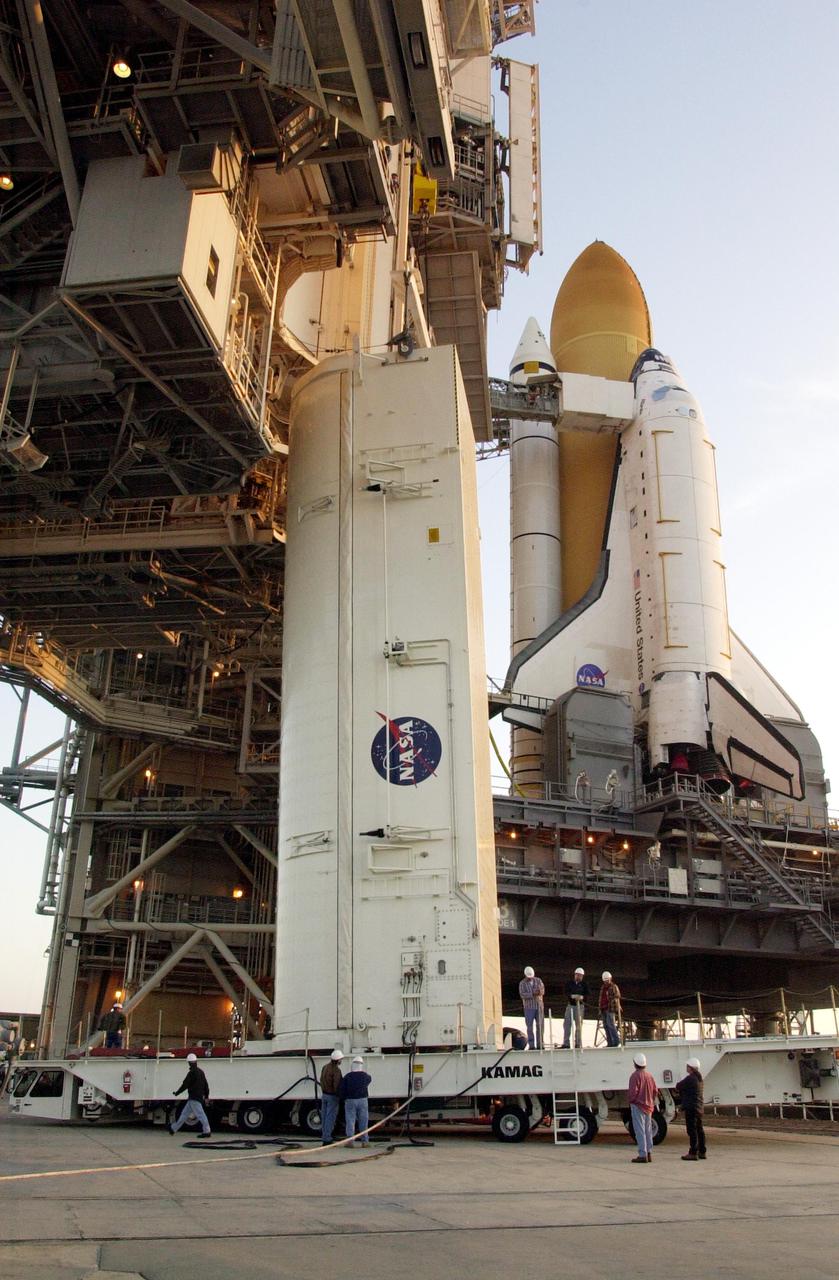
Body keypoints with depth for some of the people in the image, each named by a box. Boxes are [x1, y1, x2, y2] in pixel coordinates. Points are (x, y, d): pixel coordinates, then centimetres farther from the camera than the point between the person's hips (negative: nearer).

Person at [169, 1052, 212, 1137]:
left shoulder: (192, 1073, -14)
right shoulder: (201, 1072, 13)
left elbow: (185, 1085, -14)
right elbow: (206, 1086, 16)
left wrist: (177, 1093, -1)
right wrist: (206, 1096, 20)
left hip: (194, 1098, -9)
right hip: (199, 1097, 9)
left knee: (200, 1114, -10)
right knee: (185, 1113, 17)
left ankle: (206, 1131, -12)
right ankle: (174, 1128, 26)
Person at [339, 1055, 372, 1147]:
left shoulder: (347, 1076, -5)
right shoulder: (365, 1076, 0)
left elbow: (341, 1090, -5)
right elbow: (369, 1081, 24)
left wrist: (343, 1099, 12)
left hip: (350, 1101, -1)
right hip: (362, 1100, 1)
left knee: (350, 1121, 4)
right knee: (363, 1122, 8)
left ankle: (350, 1141, -1)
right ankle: (364, 1141, 9)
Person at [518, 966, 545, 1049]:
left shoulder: (538, 980, 9)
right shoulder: (522, 983, -1)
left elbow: (542, 990, 1)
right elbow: (522, 995, -12)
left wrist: (540, 992, -23)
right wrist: (533, 994, -24)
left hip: (539, 1006, 3)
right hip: (529, 1007, -3)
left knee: (540, 1025, 1)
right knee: (530, 1026, -6)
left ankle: (539, 1045, 6)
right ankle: (531, 1045, -3)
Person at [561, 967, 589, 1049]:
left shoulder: (584, 985, 4)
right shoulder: (569, 983, 6)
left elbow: (587, 995, -6)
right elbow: (566, 992, -7)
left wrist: (582, 997, -27)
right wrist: (572, 996, -26)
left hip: (580, 1006, -1)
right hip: (570, 1005, 1)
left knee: (579, 1025, -1)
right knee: (567, 1024, -3)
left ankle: (578, 1044, 5)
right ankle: (566, 1043, 0)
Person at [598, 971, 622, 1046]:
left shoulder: (614, 987, -3)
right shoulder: (603, 988, 17)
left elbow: (617, 1000, -9)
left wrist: (617, 1011, -15)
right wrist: (600, 1010, 18)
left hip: (611, 1009, -7)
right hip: (604, 1009, 7)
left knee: (611, 1025, -15)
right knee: (606, 1026, 1)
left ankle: (617, 1042, -11)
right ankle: (610, 1043, 2)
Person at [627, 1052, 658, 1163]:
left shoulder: (635, 1076, -16)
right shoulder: (649, 1075, 8)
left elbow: (633, 1092, -21)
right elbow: (655, 1090, 10)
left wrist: (630, 1099, -2)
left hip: (638, 1106, -8)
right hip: (648, 1107, 8)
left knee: (640, 1131, -5)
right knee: (648, 1130, 14)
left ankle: (642, 1155, -6)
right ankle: (649, 1154, 18)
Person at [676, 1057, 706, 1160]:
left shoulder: (690, 1079, -16)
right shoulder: (700, 1079, 14)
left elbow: (678, 1087, -9)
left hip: (691, 1107, -10)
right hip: (699, 1107, 10)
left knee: (692, 1130, -7)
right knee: (699, 1129, 14)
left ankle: (693, 1153, -7)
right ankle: (701, 1152, 19)